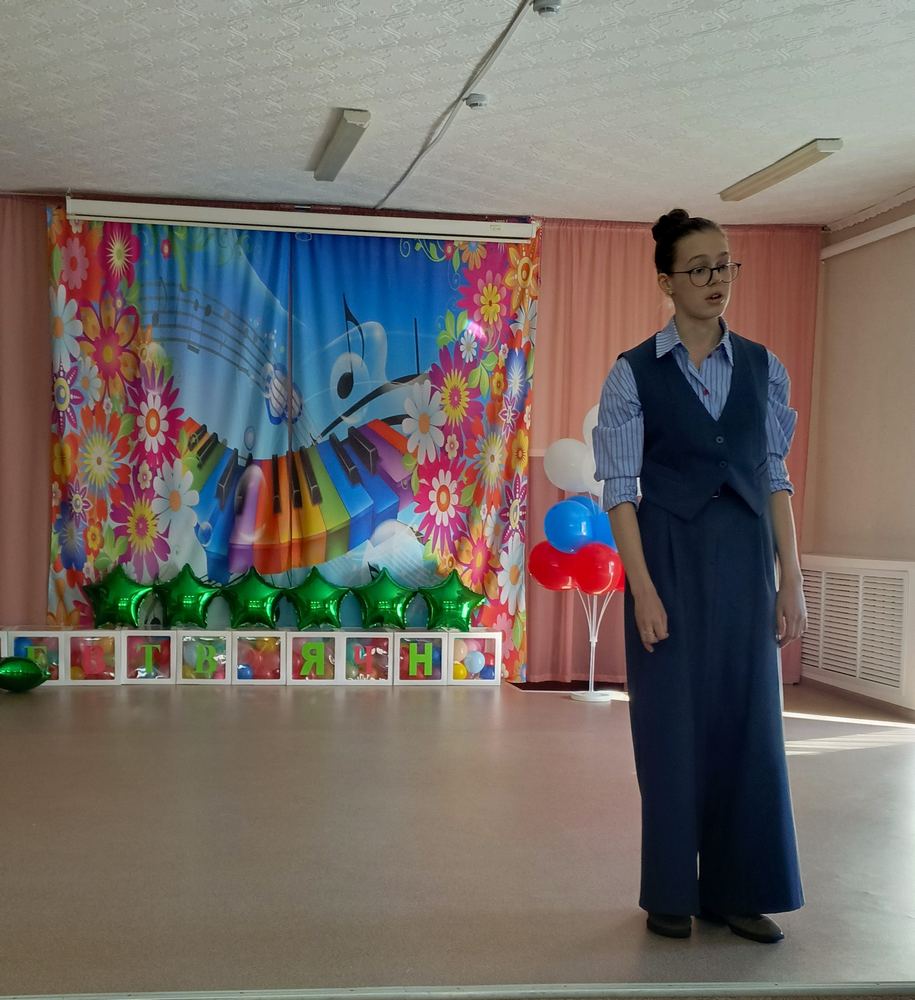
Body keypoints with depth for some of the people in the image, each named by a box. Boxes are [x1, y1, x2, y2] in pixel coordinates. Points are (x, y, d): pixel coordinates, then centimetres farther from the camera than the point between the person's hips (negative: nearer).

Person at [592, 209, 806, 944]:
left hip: (745, 560, 3)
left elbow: (776, 479, 6)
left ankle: (737, 890, 20)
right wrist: (643, 589, -13)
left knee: (748, 724, 6)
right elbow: (620, 489, -6)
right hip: (670, 559, -3)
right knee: (672, 725, 4)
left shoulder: (763, 368, 7)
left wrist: (791, 582, 2)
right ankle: (672, 893, 19)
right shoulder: (634, 373, -3)